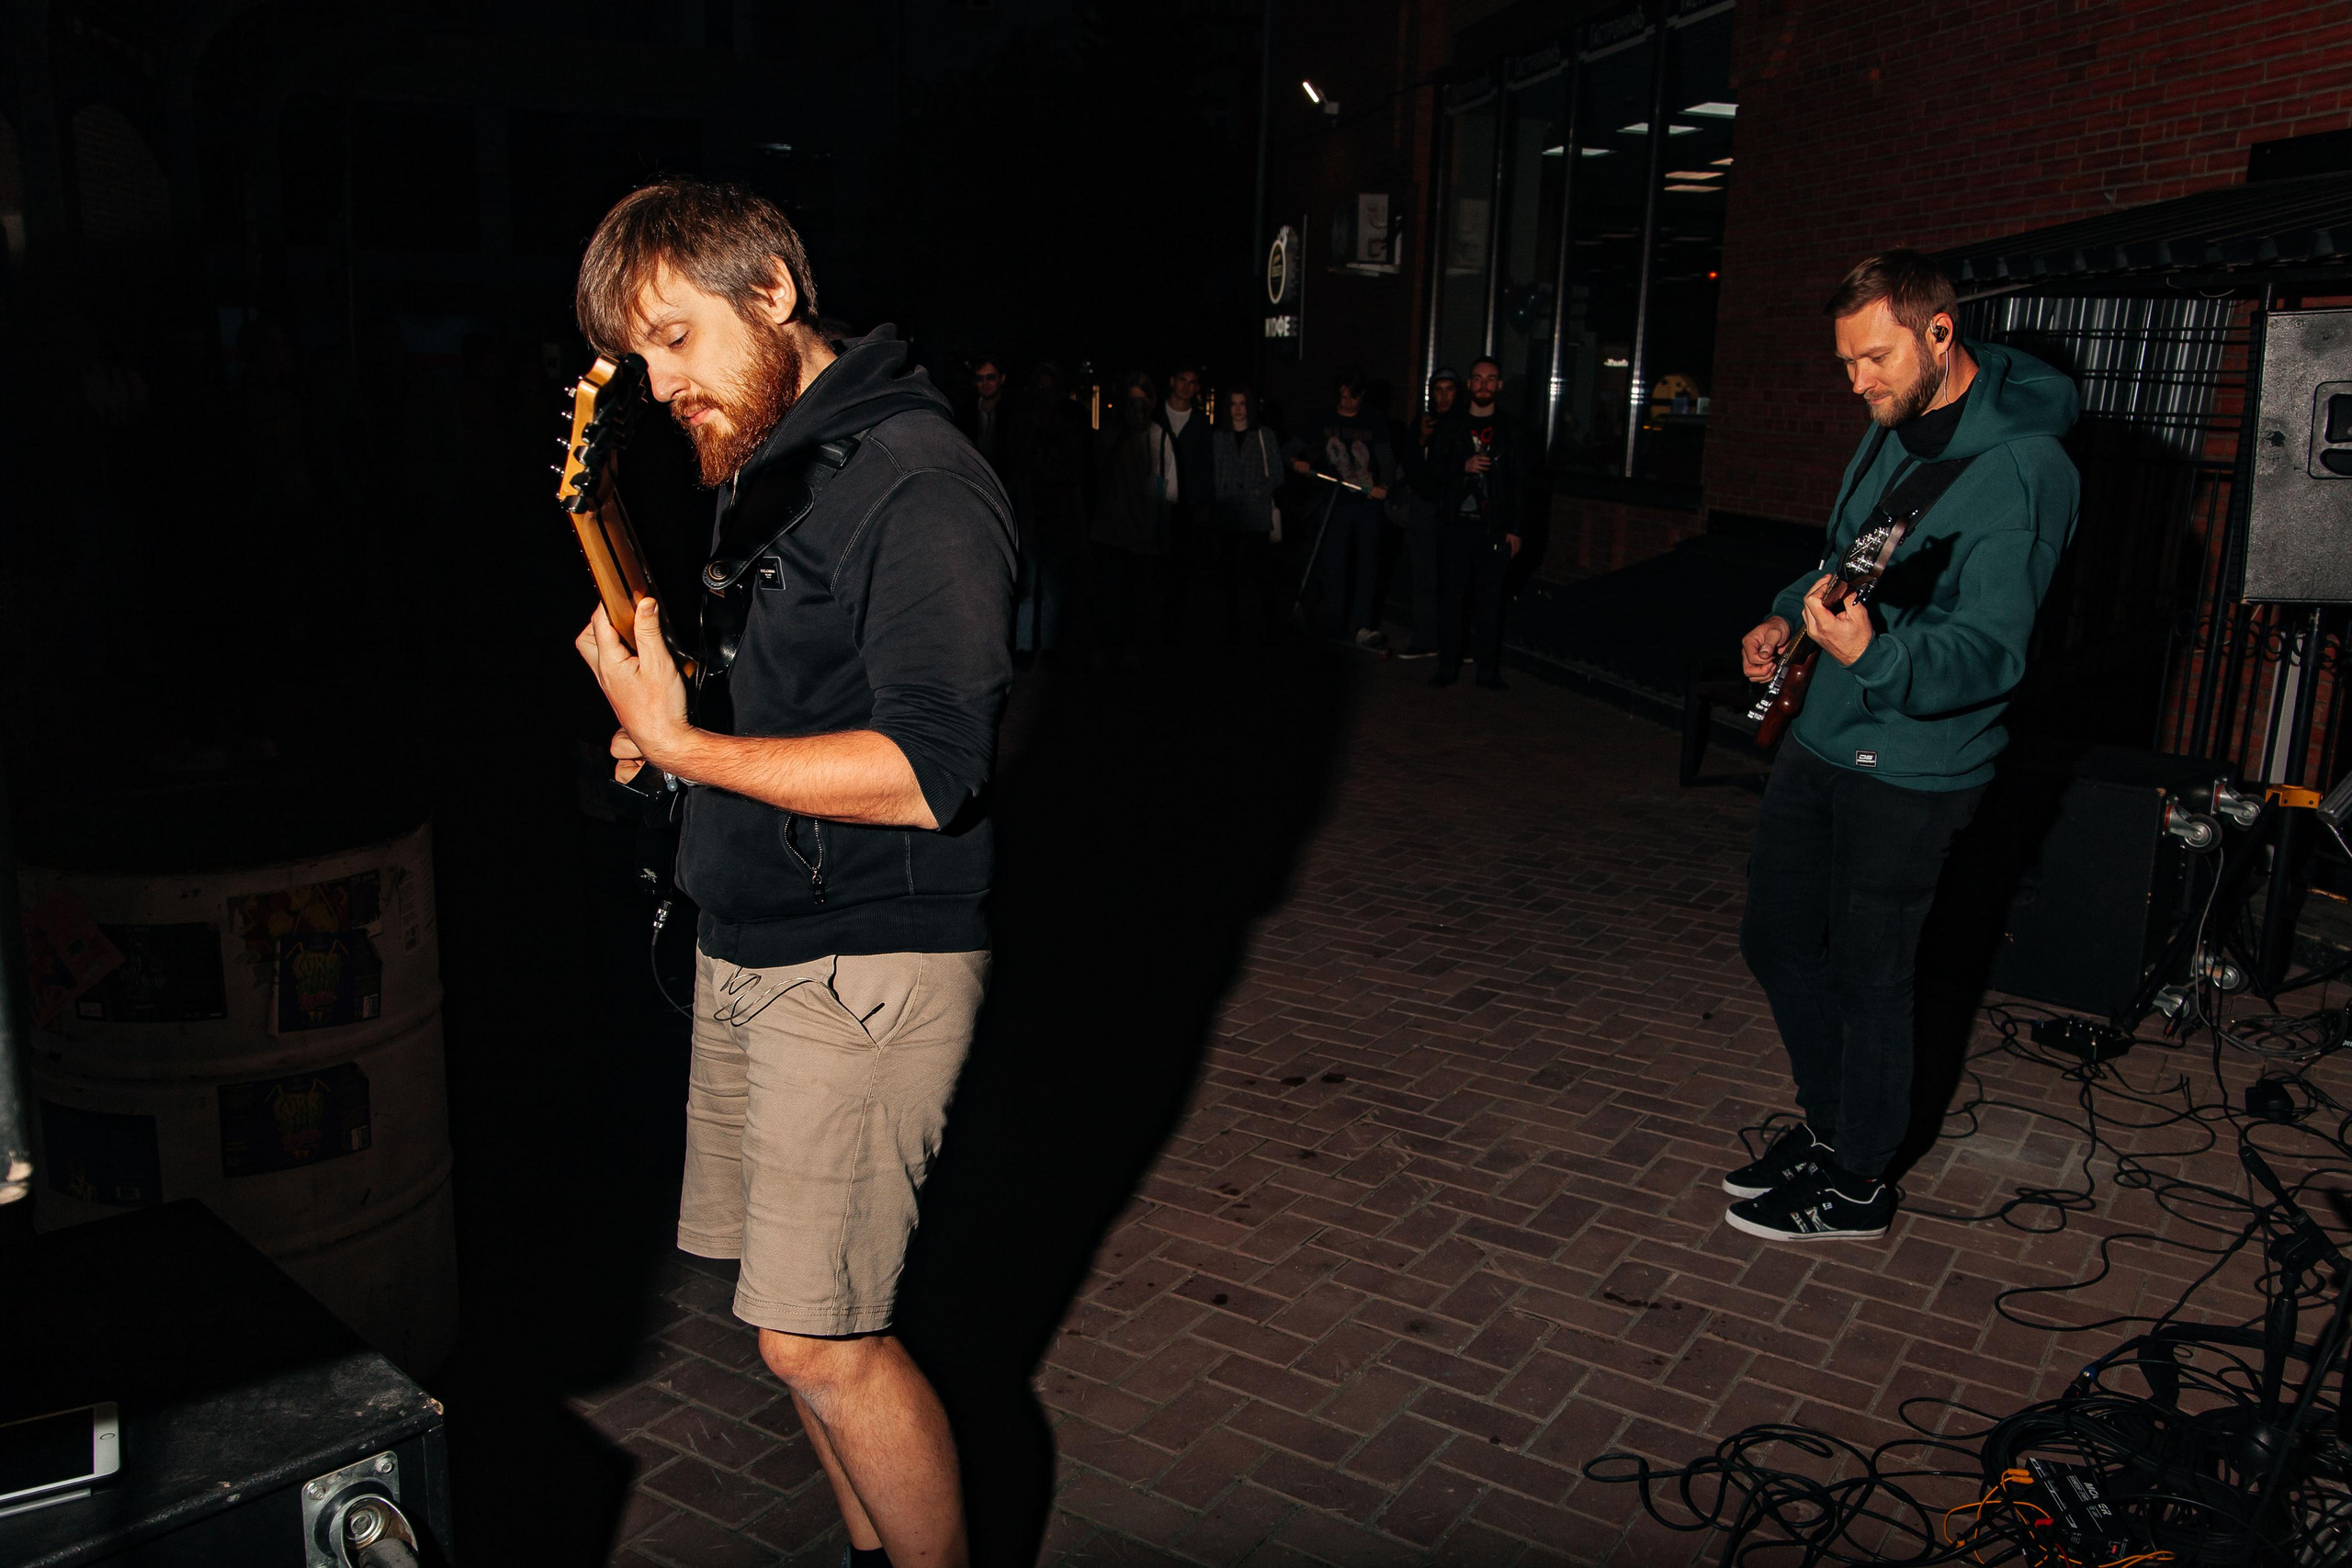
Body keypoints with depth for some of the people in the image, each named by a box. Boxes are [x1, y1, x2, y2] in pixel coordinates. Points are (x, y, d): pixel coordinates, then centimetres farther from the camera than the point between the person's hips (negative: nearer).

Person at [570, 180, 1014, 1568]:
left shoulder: (915, 481, -17)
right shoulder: (764, 466, 14)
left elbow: (928, 771, -24)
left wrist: (679, 745, -21)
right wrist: (668, 707, 6)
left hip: (866, 962, -9)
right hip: (748, 941, 9)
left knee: (819, 1341, -5)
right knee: (799, 1308, 16)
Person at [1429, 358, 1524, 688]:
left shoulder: (1510, 432, 8)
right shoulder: (1450, 427, 9)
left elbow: (1519, 484, 7)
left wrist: (1515, 529, 0)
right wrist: (1463, 466, -12)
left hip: (1494, 528, 0)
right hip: (1456, 524, 0)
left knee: (1490, 599, 2)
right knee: (1450, 595, 0)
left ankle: (1488, 669, 8)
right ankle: (1447, 665, 8)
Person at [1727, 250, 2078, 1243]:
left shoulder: (2020, 469, -20)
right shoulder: (1893, 428, 8)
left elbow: (1990, 653, -26)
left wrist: (1872, 655, -42)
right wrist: (1791, 614, 7)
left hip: (1910, 765, -9)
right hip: (1820, 733, 9)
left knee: (1868, 972, 3)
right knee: (1776, 938, 16)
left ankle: (1857, 1184, 21)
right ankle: (1827, 1126, 35)